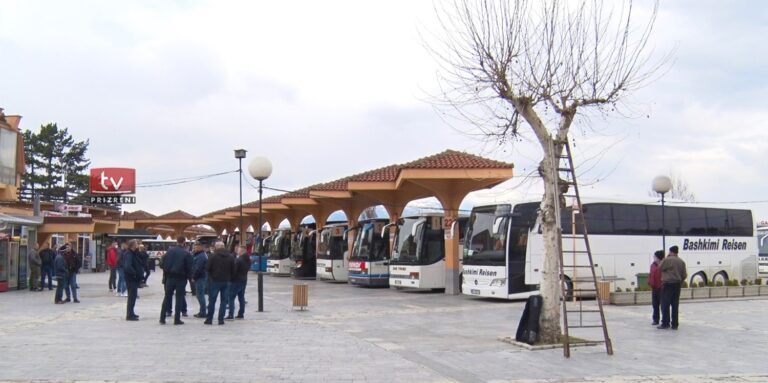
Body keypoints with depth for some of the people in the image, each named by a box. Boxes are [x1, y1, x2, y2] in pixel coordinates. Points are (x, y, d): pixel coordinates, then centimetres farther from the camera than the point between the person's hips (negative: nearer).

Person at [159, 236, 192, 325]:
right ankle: (177, 319, 3)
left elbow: (164, 264, 5)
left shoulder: (169, 251, 2)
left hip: (170, 278, 3)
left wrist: (166, 274, 15)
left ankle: (162, 318, 11)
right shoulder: (186, 254, -10)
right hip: (181, 278, -3)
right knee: (179, 298, 4)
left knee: (167, 298, 11)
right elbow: (189, 268, -8)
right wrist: (188, 276, 6)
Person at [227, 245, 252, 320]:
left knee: (231, 298, -5)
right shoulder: (248, 260, 8)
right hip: (244, 280, 8)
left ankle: (231, 315, -11)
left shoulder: (238, 260, -19)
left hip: (236, 281, -8)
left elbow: (234, 270, -18)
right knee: (241, 297, 13)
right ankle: (241, 314, 15)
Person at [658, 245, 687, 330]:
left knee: (665, 304, 1)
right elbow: (684, 275, 8)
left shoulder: (667, 260, -12)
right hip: (677, 285, 6)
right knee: (675, 305, 10)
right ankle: (675, 324, 12)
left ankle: (665, 323, 0)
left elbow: (660, 268, 1)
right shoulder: (682, 262, 6)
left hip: (668, 284, -6)